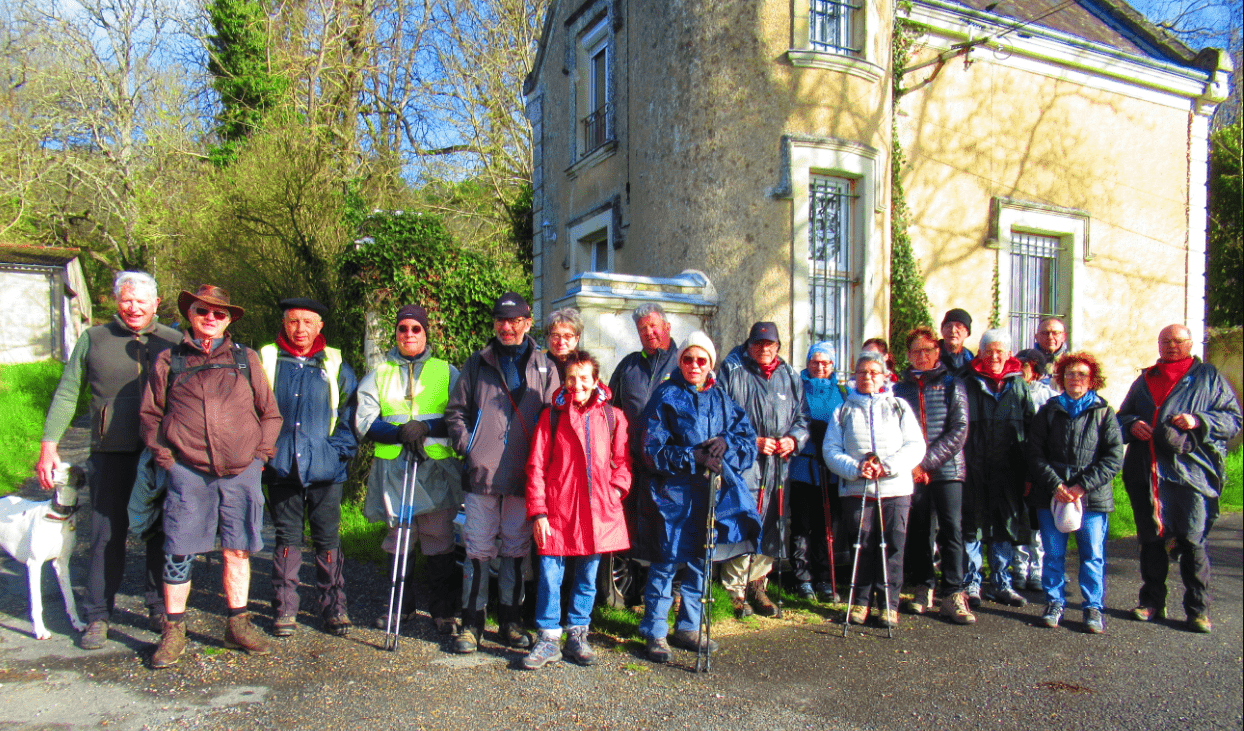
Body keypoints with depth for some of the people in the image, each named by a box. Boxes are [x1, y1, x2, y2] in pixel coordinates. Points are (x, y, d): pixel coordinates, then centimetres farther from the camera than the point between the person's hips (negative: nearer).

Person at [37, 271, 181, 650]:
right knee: (106, 536, 4)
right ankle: (97, 616, 17)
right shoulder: (93, 339, 7)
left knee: (161, 534, 7)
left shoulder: (173, 342, 6)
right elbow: (66, 393, 9)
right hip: (110, 453, 0)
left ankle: (160, 609, 21)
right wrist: (48, 444, 2)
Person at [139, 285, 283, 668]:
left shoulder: (246, 359, 11)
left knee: (237, 550, 9)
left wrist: (260, 454, 3)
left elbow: (270, 414, 13)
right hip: (188, 471, -1)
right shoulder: (169, 361, 9)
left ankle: (238, 625, 22)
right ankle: (173, 632, 16)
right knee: (178, 553, 0)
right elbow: (149, 414, 12)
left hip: (241, 471, 1)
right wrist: (165, 456, 2)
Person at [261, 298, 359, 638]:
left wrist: (341, 449, -3)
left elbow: (350, 414, 9)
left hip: (325, 468, 0)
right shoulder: (265, 361, 7)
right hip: (281, 468, 1)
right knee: (287, 538, 7)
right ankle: (284, 609, 18)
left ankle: (334, 608, 14)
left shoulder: (336, 367, 7)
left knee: (328, 539, 4)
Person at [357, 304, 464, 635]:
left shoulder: (447, 372, 12)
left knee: (439, 540, -3)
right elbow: (364, 421, 5)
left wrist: (427, 427, -15)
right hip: (393, 466, 2)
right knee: (398, 537, 6)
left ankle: (443, 609, 7)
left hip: (437, 467, -2)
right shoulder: (379, 373, 16)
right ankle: (401, 605, 21)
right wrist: (399, 433, -13)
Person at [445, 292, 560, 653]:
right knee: (479, 548, 3)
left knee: (517, 549, 10)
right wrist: (466, 445, -2)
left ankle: (511, 619, 22)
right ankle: (472, 622, 14)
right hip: (482, 473, 0)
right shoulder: (477, 364, 9)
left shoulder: (544, 368, 8)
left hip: (524, 475, 1)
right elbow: (455, 410, 11)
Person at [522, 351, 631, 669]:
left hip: (599, 509, 2)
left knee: (588, 576, 11)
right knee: (550, 574, 0)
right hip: (558, 508, -1)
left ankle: (577, 637, 25)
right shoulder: (552, 416, 2)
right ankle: (548, 640, 15)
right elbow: (536, 466, 1)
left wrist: (617, 489, -6)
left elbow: (622, 460, 11)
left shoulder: (612, 417, 6)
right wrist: (538, 511, -5)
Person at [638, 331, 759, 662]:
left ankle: (688, 627, 27)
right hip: (674, 491, -5)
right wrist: (694, 457, -19)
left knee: (702, 561, 12)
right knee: (667, 562, -2)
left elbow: (749, 440, 9)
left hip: (714, 492, 5)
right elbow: (654, 451, -8)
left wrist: (726, 443, -12)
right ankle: (655, 632, 11)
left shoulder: (721, 399, 12)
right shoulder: (666, 396, -1)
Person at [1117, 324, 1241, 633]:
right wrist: (1132, 425, 1)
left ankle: (1198, 609, 8)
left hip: (1190, 471, -3)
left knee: (1192, 541, -4)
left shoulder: (1209, 378, 9)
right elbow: (1122, 418, 23)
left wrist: (1199, 421, -13)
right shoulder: (1145, 380, 19)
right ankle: (1152, 602, 20)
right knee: (1150, 540, 9)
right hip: (1146, 473, 4)